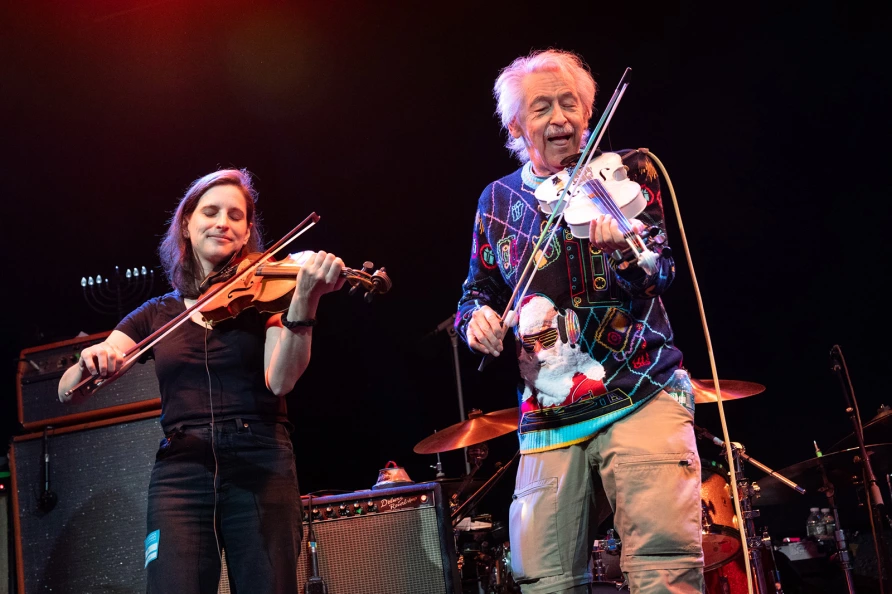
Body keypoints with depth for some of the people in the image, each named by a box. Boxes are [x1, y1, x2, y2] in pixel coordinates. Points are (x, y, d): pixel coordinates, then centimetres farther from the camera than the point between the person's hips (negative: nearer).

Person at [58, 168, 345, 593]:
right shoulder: (157, 314, 13)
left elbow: (280, 380, -11)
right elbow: (67, 393, 8)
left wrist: (304, 301, -27)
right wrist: (90, 362, -16)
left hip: (260, 466, -1)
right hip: (180, 471, 2)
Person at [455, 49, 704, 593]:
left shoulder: (627, 171, 5)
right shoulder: (498, 200, 13)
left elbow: (661, 273, -7)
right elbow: (480, 287, 22)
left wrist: (622, 242, -29)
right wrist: (477, 315, -2)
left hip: (641, 397, -2)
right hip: (548, 419, 3)